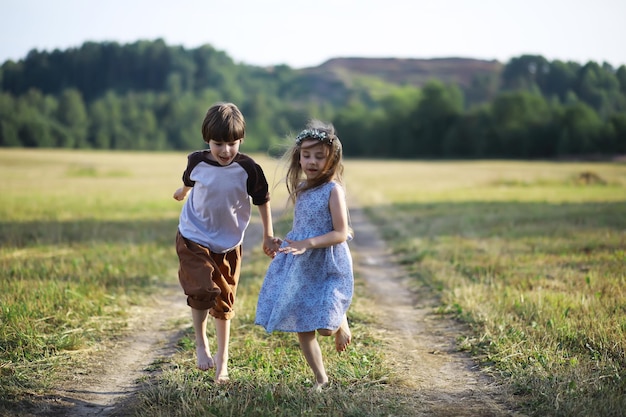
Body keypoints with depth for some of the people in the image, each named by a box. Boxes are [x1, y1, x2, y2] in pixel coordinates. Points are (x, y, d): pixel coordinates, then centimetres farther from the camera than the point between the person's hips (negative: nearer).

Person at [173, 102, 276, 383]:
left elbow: (262, 200, -1)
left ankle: (222, 357, 26)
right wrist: (183, 191, 33)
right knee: (203, 290, -20)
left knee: (224, 302, 10)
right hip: (194, 239, -1)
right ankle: (201, 344, 5)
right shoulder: (197, 162, -14)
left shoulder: (248, 169, -17)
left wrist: (268, 236, 5)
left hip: (228, 244, 1)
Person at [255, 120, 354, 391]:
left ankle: (342, 323, 24)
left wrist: (308, 244, -26)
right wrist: (286, 243, 10)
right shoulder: (301, 188, 8)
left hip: (327, 267, -6)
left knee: (325, 327, -12)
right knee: (302, 328, 7)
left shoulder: (333, 190, -13)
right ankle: (320, 379, 21)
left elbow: (341, 234, -17)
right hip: (299, 267, 6)